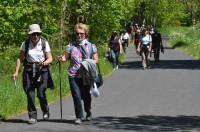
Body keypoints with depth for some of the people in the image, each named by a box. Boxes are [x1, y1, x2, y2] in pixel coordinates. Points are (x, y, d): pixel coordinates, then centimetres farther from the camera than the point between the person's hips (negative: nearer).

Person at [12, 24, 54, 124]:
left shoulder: (44, 43, -2)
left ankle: (45, 111, 19)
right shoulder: (25, 43, 1)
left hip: (42, 70, -1)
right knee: (30, 93, -5)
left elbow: (50, 58, 0)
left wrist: (45, 62, -23)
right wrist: (16, 72, -4)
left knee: (41, 93, -9)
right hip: (29, 71, 1)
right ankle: (32, 116, 3)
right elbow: (20, 58, 3)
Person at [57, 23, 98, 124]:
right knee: (76, 96, -7)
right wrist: (61, 59, -15)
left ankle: (88, 113, 34)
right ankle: (79, 117, 2)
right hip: (73, 75, 0)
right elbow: (65, 57, 7)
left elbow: (96, 59, 9)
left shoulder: (91, 46, 7)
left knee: (86, 96, 8)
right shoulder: (71, 46, 8)